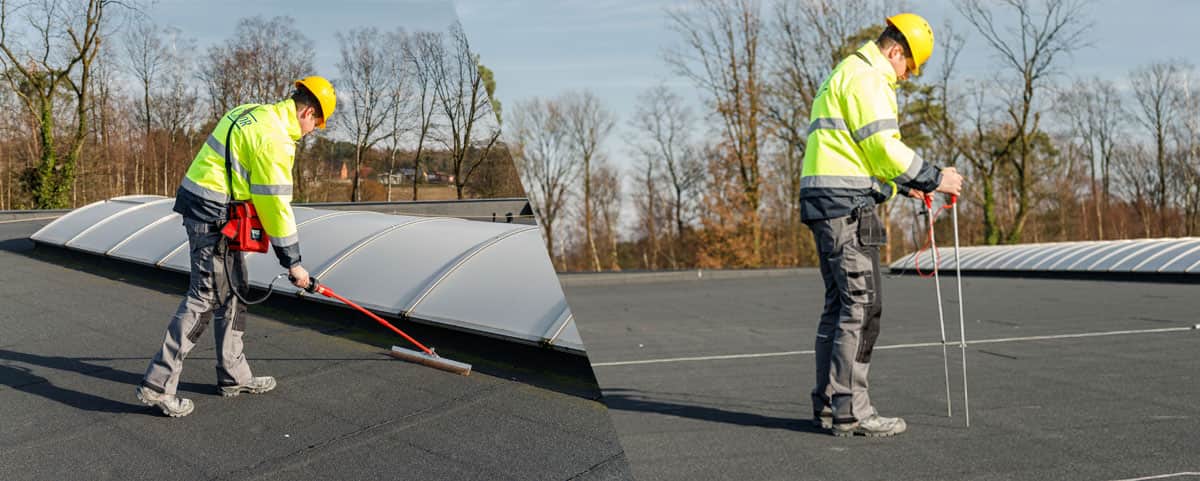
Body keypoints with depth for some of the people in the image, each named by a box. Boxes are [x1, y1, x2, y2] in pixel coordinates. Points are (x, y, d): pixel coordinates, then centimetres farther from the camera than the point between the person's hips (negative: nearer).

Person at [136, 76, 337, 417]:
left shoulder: (250, 113, 12)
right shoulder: (275, 137, -18)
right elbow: (276, 203, -18)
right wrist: (292, 261, -11)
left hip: (201, 206, 10)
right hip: (214, 216, -10)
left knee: (232, 292, 15)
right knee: (205, 298, -7)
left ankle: (234, 376, 23)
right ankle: (158, 385, -4)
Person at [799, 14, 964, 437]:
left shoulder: (845, 75, 26)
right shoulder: (867, 77, -7)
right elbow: (883, 145, -16)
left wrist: (902, 184, 22)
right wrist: (933, 178, -7)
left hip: (827, 204, 11)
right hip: (846, 203, -11)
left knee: (840, 304, 12)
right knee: (862, 304, -9)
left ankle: (828, 404, 16)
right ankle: (850, 410, -7)